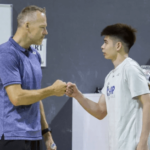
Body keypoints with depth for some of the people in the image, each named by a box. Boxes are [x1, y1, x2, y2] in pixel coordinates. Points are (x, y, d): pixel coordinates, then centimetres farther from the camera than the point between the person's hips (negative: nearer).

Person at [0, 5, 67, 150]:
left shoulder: (35, 55, 13)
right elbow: (16, 97, -21)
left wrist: (45, 131, 18)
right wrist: (52, 90, -10)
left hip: (33, 135, 8)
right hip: (13, 136, -8)